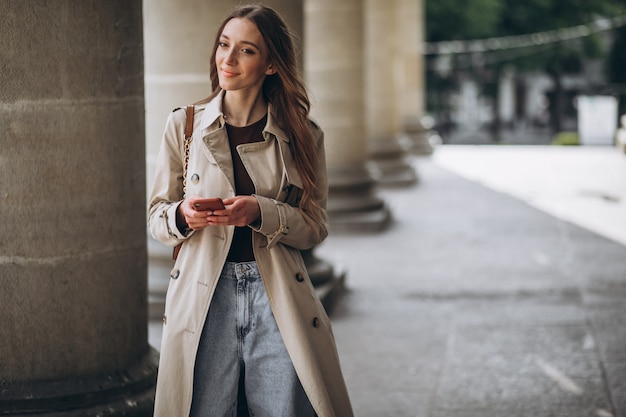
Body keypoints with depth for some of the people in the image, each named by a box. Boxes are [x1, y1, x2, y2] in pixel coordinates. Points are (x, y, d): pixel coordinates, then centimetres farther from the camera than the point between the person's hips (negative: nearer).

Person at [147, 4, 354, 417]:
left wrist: (260, 212, -15)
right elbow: (157, 216, 9)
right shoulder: (185, 125, 5)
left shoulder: (302, 136, 4)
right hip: (204, 294, 0)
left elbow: (314, 226, 2)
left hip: (276, 299, 0)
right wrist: (183, 216, -14)